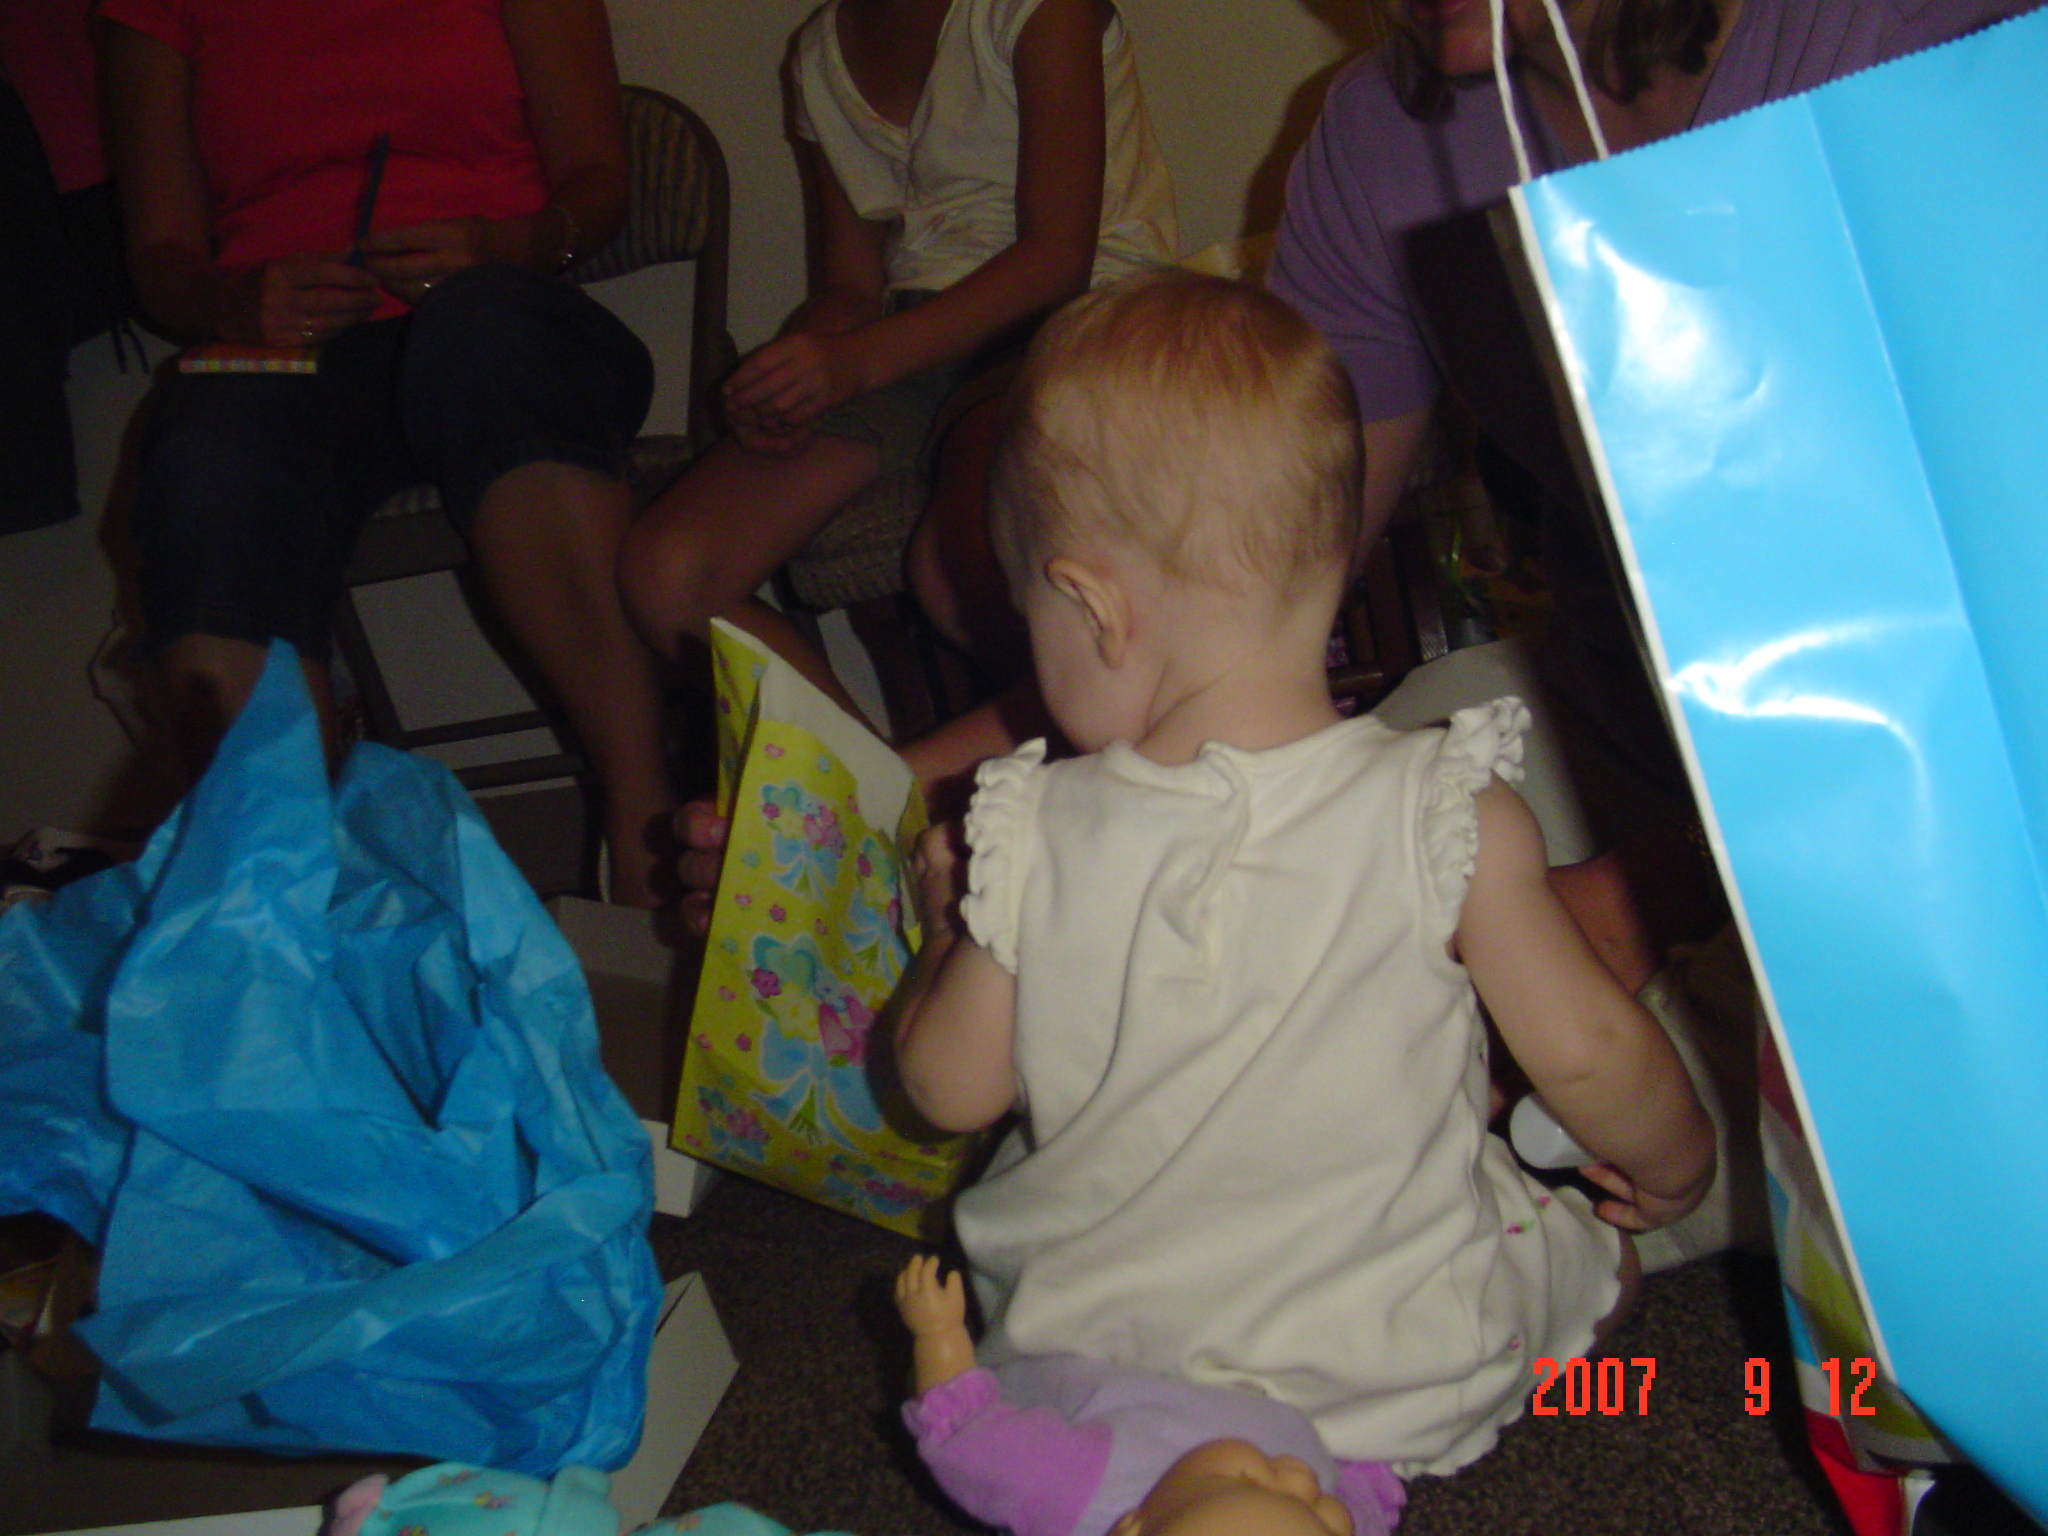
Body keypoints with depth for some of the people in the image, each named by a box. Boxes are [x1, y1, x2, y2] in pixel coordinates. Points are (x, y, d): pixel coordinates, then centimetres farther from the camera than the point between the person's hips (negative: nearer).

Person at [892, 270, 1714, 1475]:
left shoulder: (1037, 843, -19)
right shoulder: (1450, 819, -22)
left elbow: (949, 1086, -6)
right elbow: (1589, 1056, -13)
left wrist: (947, 926, 13)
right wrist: (1678, 1165, 9)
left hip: (1092, 1353, 3)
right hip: (1396, 1380, -2)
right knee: (1606, 1259, 21)